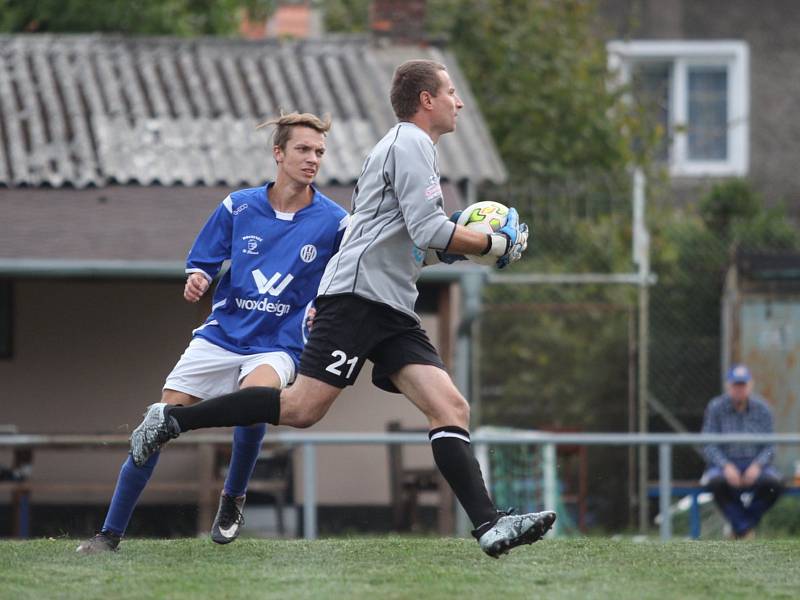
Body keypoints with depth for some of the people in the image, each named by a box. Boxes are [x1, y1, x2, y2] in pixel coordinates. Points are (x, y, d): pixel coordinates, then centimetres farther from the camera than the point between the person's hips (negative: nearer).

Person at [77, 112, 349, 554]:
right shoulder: (238, 207, 1)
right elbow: (202, 263, 10)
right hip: (221, 335, 2)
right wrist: (196, 281, -12)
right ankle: (111, 532, 2)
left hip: (278, 346, -2)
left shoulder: (333, 222, -5)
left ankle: (232, 500, -8)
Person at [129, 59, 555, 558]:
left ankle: (490, 526, -17)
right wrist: (497, 244, -4)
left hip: (393, 311, 10)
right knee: (302, 409, -15)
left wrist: (449, 250, 18)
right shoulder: (410, 143, -5)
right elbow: (430, 231, -15)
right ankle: (172, 418, -4)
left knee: (451, 408, -6)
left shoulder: (412, 146, 27)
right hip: (358, 296, -10)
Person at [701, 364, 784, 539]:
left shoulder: (762, 409, 1)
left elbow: (769, 447, 0)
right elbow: (709, 446, -5)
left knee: (774, 483, -31)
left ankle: (740, 527, -11)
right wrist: (726, 466, -23)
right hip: (724, 463, -1)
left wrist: (757, 466, -21)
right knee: (717, 482, -37)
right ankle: (746, 531, -23)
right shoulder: (715, 408, -2)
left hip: (756, 463, 1)